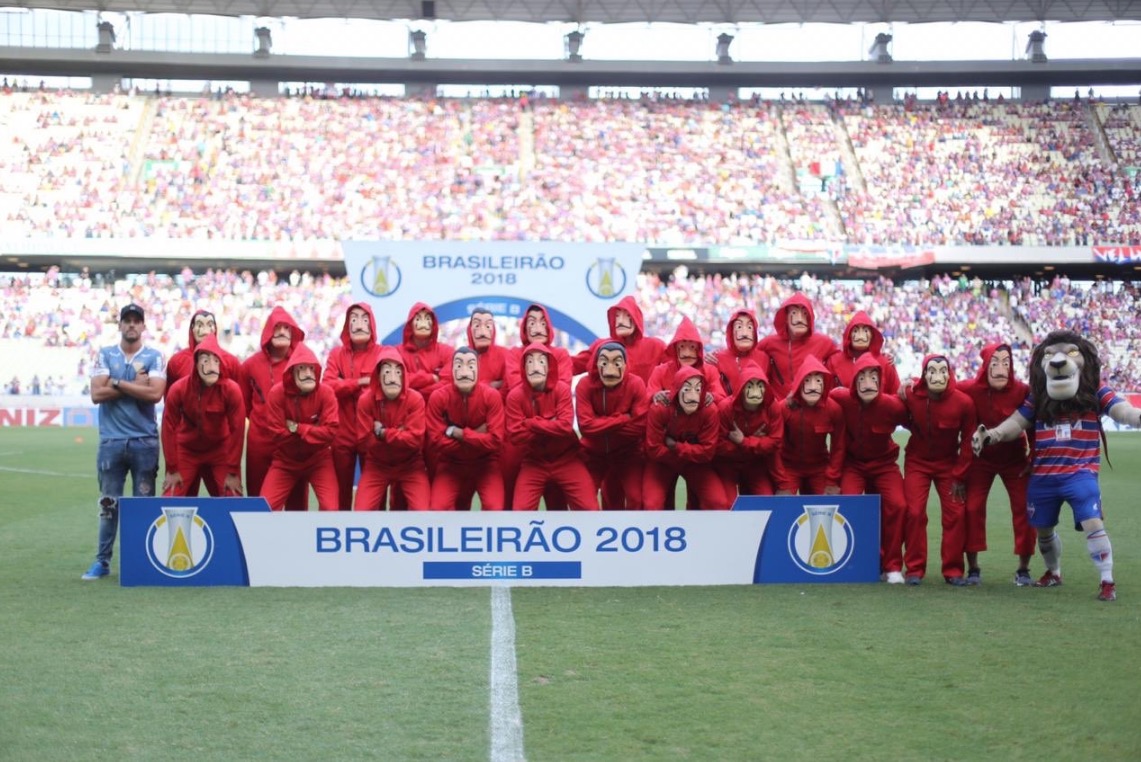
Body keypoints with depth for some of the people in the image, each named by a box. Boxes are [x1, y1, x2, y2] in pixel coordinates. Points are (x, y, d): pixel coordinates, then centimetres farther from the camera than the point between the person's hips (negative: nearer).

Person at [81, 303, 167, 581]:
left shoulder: (154, 357, 3)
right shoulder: (105, 355, 7)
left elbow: (155, 393, -13)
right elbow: (97, 394, -5)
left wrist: (118, 383, -8)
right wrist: (136, 385, -8)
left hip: (145, 441, -1)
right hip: (111, 440, 1)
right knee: (109, 503, 6)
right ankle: (102, 561, 12)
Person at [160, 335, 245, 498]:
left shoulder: (231, 389, -21)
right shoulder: (178, 389, -20)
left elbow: (237, 429, -13)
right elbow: (169, 428, -11)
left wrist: (233, 471, -11)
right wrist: (172, 469, -9)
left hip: (220, 452, 0)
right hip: (186, 451, 0)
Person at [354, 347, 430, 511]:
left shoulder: (415, 399, -16)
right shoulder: (366, 400, -14)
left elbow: (414, 439, -23)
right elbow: (364, 442, -16)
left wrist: (382, 433, -20)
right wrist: (398, 434, -18)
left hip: (409, 465, -1)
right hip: (377, 465, 1)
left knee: (423, 511, -16)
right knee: (361, 511, -13)